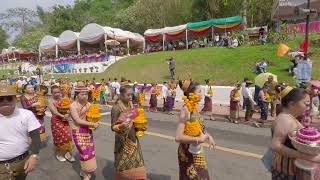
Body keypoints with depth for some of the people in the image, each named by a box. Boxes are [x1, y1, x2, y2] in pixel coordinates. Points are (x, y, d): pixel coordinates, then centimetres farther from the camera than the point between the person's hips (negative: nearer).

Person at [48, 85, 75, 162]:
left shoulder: (63, 98, 3)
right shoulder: (50, 101, -7)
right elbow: (55, 112, -16)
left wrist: (68, 115, -20)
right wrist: (63, 116, -27)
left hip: (65, 120, 3)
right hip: (56, 121, -3)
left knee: (67, 135, -1)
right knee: (59, 137, 8)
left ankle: (68, 153, 14)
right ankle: (59, 154, 29)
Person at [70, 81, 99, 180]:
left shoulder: (88, 104, 1)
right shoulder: (73, 106, -14)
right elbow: (78, 120, -20)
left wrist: (94, 123, -10)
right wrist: (92, 124, -21)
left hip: (88, 130, 5)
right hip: (78, 132, -5)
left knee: (90, 151, 12)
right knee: (84, 152, 0)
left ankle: (85, 171, 34)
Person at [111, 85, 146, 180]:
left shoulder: (131, 105, 2)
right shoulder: (116, 108, -17)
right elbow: (113, 127, -16)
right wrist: (121, 126, -35)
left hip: (133, 138, 6)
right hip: (123, 140, -6)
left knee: (136, 162, 13)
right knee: (123, 164, 9)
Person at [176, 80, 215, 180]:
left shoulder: (194, 108, 1)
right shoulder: (186, 110, -25)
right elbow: (178, 137, -32)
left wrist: (208, 136, 1)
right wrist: (200, 139, -25)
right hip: (189, 153, -9)